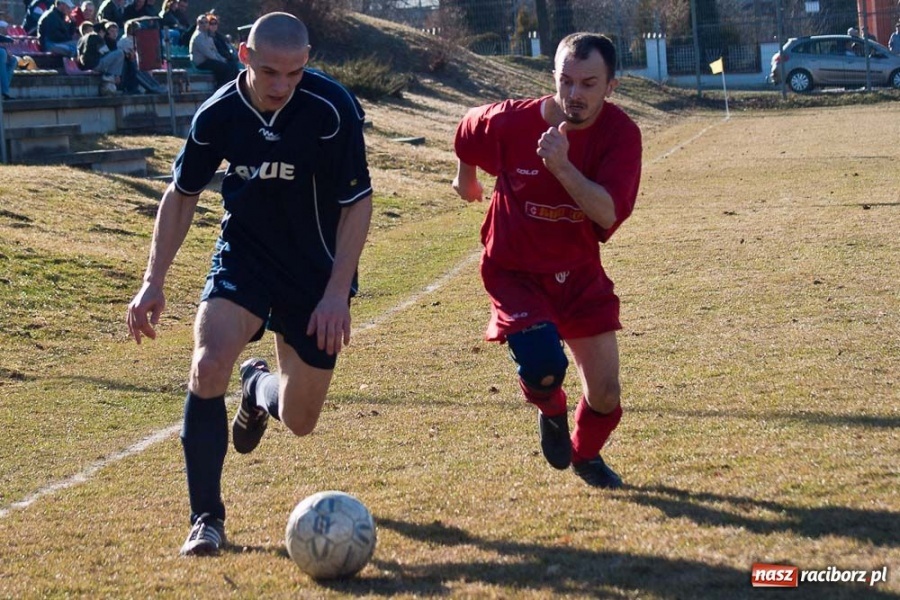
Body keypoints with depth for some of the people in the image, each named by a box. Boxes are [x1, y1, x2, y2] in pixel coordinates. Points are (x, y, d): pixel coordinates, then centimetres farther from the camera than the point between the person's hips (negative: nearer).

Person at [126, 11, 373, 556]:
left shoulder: (333, 109, -22)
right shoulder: (219, 113, -12)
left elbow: (358, 203, -14)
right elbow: (182, 194, 3)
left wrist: (337, 293, -20)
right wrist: (154, 281, -2)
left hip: (317, 271, -1)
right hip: (244, 256, 1)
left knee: (299, 421, 5)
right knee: (209, 365, -25)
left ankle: (259, 387, 45)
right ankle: (207, 519, -10)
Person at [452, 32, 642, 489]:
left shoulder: (621, 134, -18)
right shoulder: (510, 122, -20)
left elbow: (609, 213, -30)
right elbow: (467, 134, 5)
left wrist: (562, 166, -43)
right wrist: (465, 179, 24)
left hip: (579, 272, 2)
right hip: (514, 272, -2)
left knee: (605, 393, 4)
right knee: (542, 365, -26)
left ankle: (586, 456, 40)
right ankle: (552, 411, 14)